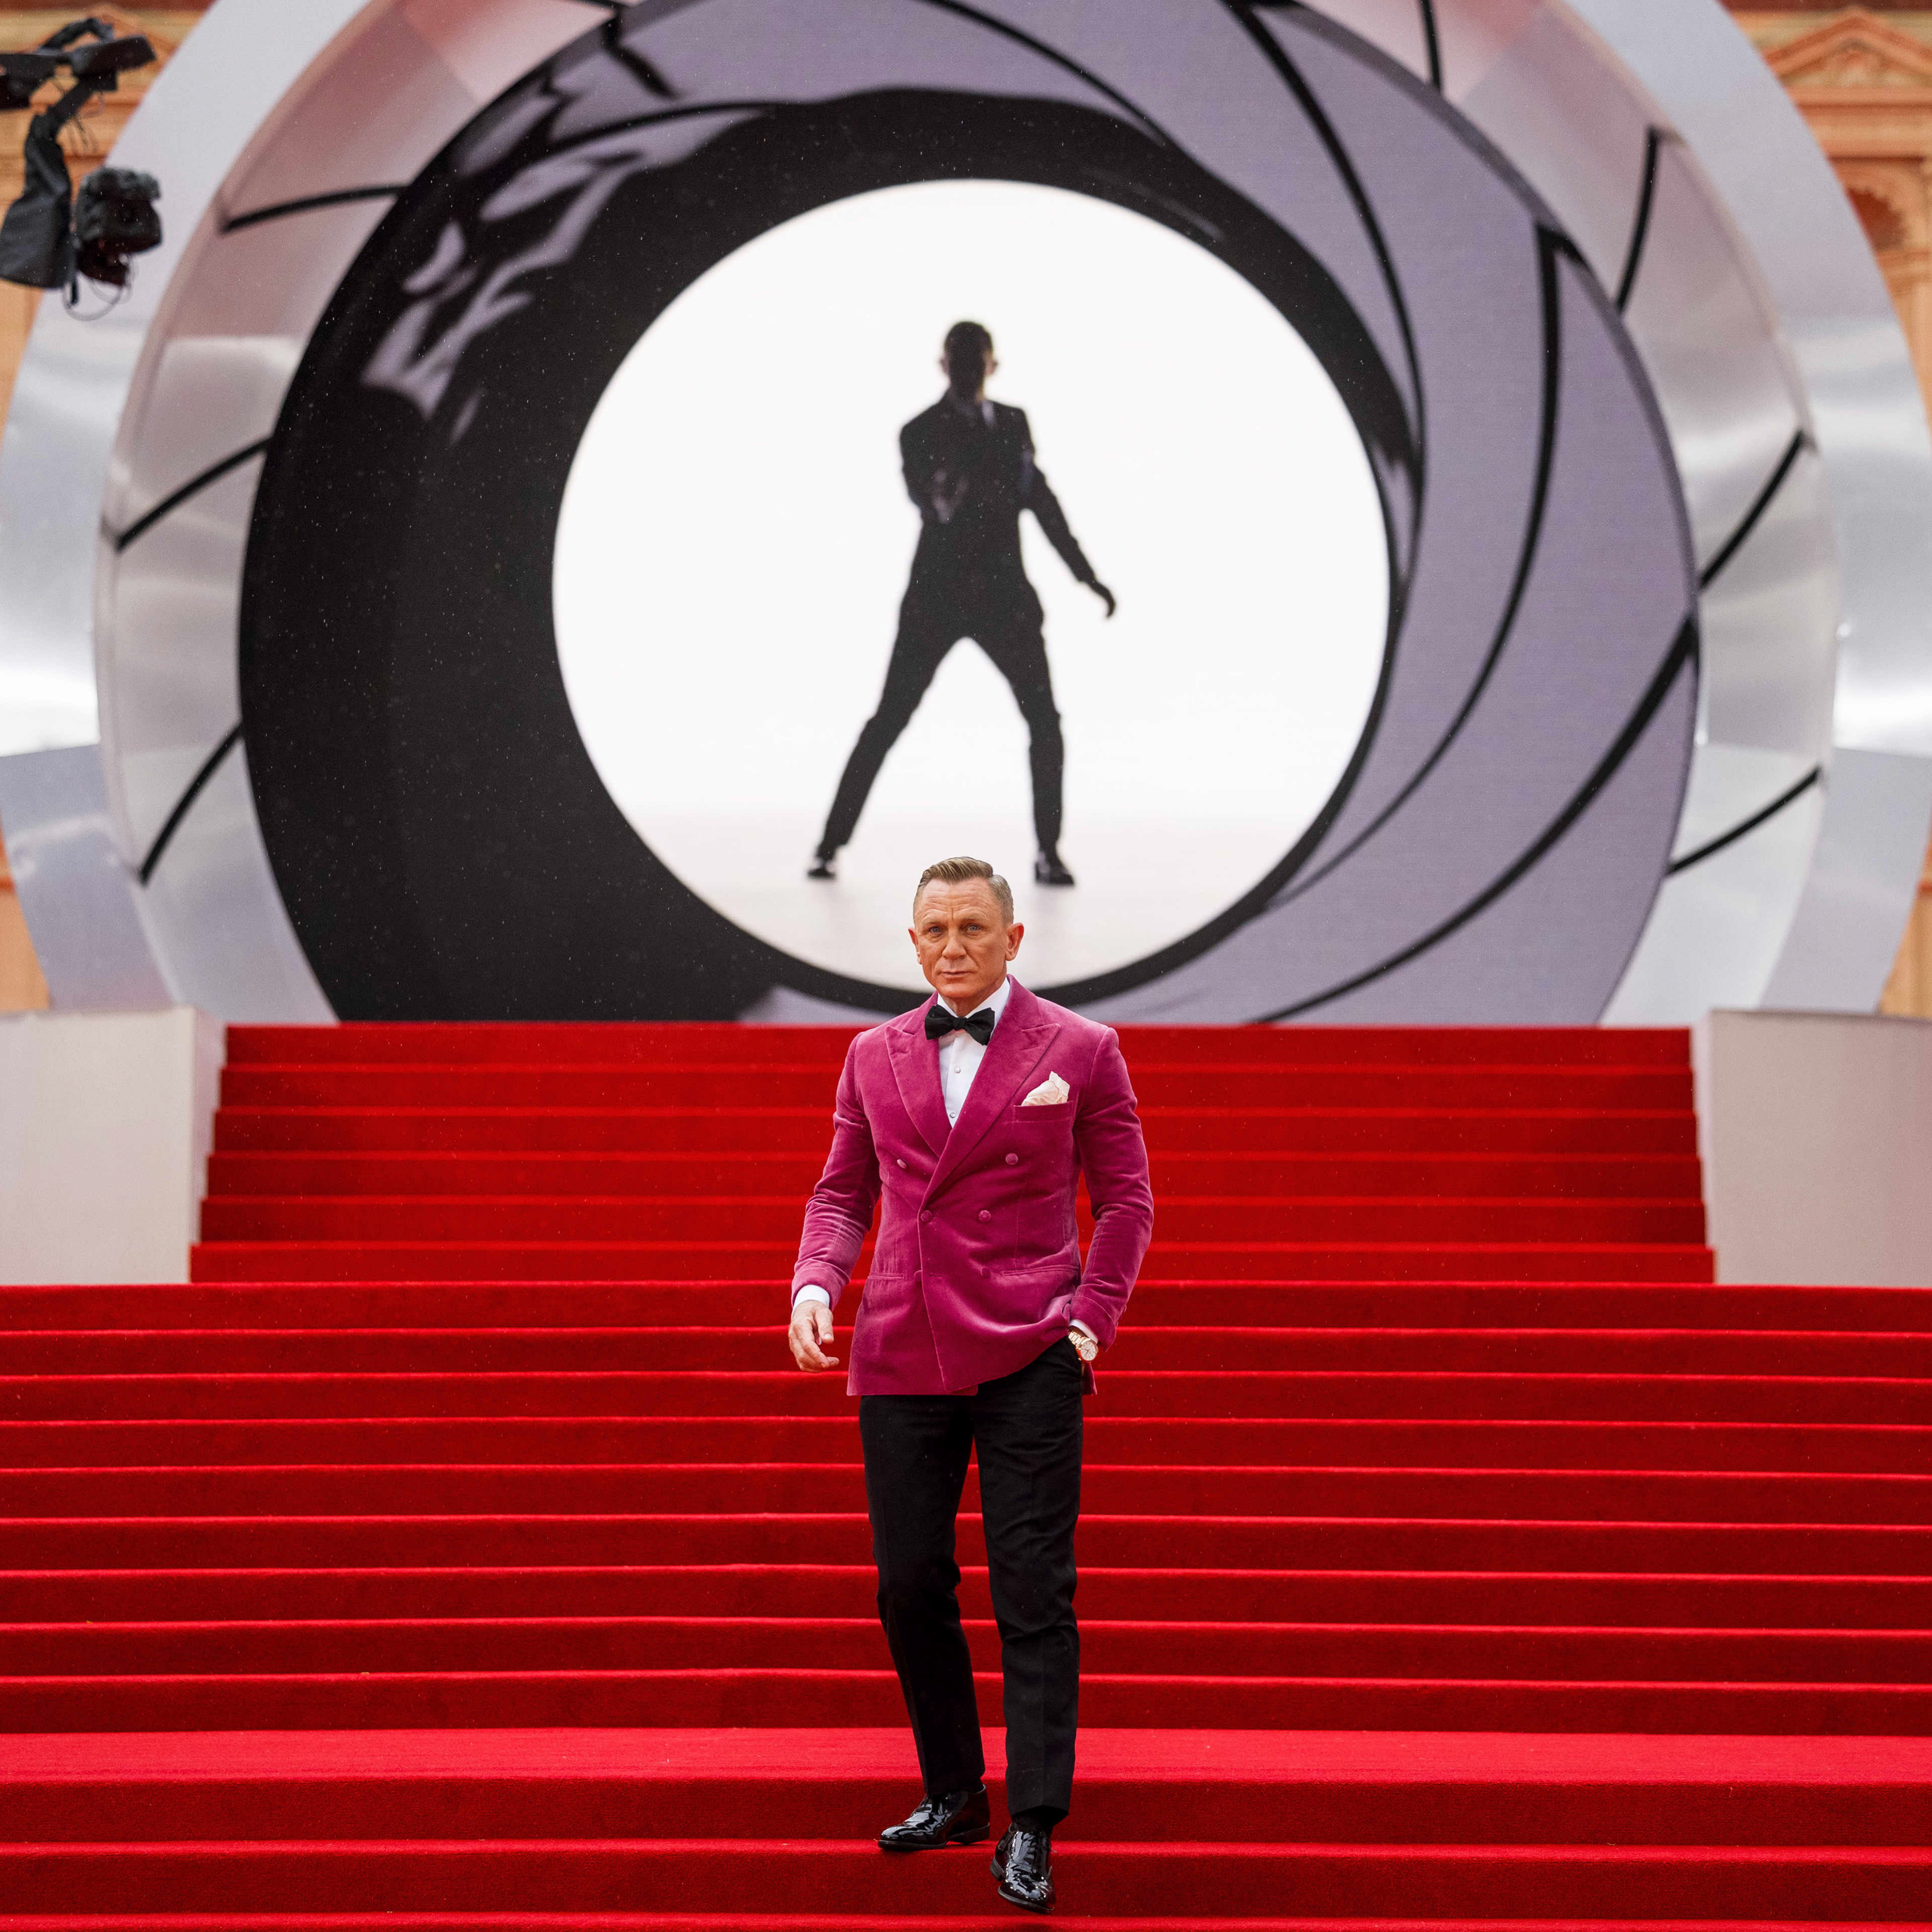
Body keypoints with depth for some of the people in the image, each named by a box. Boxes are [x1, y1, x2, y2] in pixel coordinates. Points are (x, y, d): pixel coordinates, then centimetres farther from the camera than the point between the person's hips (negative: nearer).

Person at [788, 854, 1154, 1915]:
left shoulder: (1079, 1050, 3)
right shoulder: (874, 1055, 12)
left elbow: (1125, 1199, 6)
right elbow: (842, 1191, 16)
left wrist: (1091, 1314, -7)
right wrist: (815, 1282, -3)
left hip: (1027, 1354, -3)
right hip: (902, 1353, 4)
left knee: (1033, 1593, -5)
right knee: (910, 1587, 6)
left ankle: (1031, 1829, -3)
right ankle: (954, 1794, 22)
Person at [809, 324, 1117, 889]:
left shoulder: (1012, 423, 11)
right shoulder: (919, 434, -3)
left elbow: (1041, 502, 16)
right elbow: (940, 508, -17)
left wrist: (1087, 575, 14)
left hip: (1003, 595, 3)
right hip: (935, 595, -3)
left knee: (1045, 721, -7)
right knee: (887, 723, -5)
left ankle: (1048, 852, 2)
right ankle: (829, 846, 2)